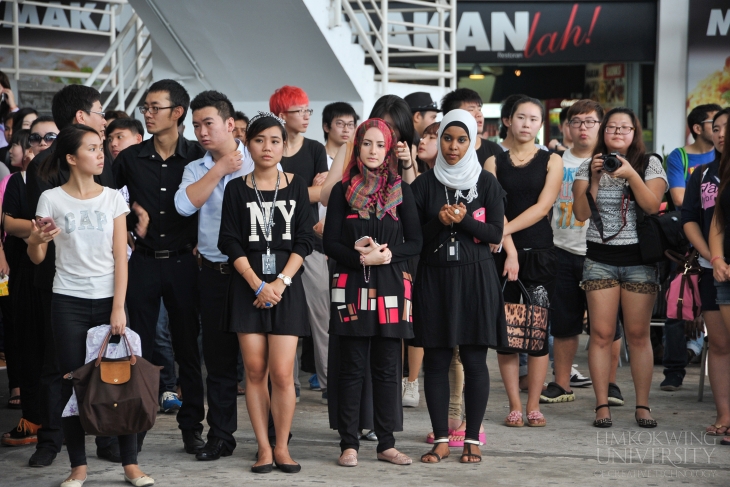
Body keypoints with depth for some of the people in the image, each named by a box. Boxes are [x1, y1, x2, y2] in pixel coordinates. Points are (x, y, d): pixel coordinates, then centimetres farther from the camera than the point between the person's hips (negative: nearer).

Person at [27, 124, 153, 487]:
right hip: (69, 303, -1)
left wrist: (118, 307, -7)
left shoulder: (112, 198, 4)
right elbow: (37, 258, 3)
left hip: (108, 299, 1)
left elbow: (120, 257, 1)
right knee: (73, 383, 1)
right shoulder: (51, 200, 0)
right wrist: (36, 239, -20)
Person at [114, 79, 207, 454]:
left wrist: (199, 244, -6)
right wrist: (131, 219, -1)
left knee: (188, 345, 5)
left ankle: (192, 425, 12)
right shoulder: (130, 159, 3)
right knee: (140, 346, 4)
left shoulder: (197, 157, -1)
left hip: (183, 262, -1)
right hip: (143, 263, 1)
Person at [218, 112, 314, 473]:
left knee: (282, 373, -7)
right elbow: (230, 241, -1)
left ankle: (282, 447, 5)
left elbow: (304, 240, 1)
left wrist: (281, 282, -10)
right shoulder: (236, 189, 5)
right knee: (255, 371, 1)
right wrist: (257, 284, -11)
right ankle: (263, 448, 8)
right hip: (248, 286, 1)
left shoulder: (296, 186, 6)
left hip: (287, 285, 0)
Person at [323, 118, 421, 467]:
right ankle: (349, 444, 5)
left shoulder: (401, 191, 8)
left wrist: (389, 253, -12)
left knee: (387, 369, 4)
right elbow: (330, 243, 0)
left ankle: (386, 444, 11)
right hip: (352, 286, -1)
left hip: (391, 287, 1)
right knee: (353, 368, 0)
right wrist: (360, 256, -15)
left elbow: (415, 242, 5)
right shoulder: (343, 191, 5)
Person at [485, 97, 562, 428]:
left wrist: (504, 231, -16)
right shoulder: (494, 162, 7)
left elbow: (542, 207, -6)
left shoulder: (551, 161, 6)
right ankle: (514, 406, 7)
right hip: (503, 252, 0)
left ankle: (534, 405, 5)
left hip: (540, 253, 0)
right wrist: (510, 250, -17)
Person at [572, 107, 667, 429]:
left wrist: (631, 174, -21)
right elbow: (581, 213, -1)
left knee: (638, 334, 0)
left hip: (639, 257, -1)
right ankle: (602, 406, 0)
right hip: (600, 258, 1)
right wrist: (594, 177, -12)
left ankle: (643, 406, 6)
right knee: (601, 333, -3)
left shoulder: (649, 164, 5)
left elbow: (652, 205, -9)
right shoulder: (588, 167, 8)